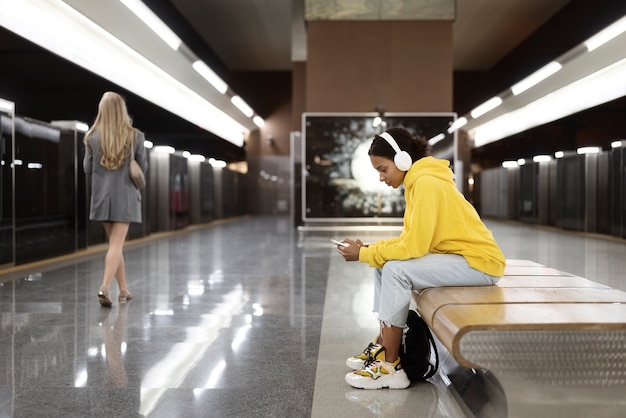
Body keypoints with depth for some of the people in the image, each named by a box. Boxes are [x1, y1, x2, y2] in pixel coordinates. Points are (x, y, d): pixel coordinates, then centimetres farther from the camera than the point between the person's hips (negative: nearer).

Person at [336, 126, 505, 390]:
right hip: (457, 255, 10)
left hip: (479, 262, -10)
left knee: (396, 270, -22)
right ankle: (383, 344, 8)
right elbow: (411, 239, 10)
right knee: (384, 265, 3)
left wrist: (364, 254, -16)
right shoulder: (419, 180, 9)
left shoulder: (426, 183, -21)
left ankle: (390, 366, -13)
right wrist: (371, 249, -3)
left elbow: (413, 246, -26)